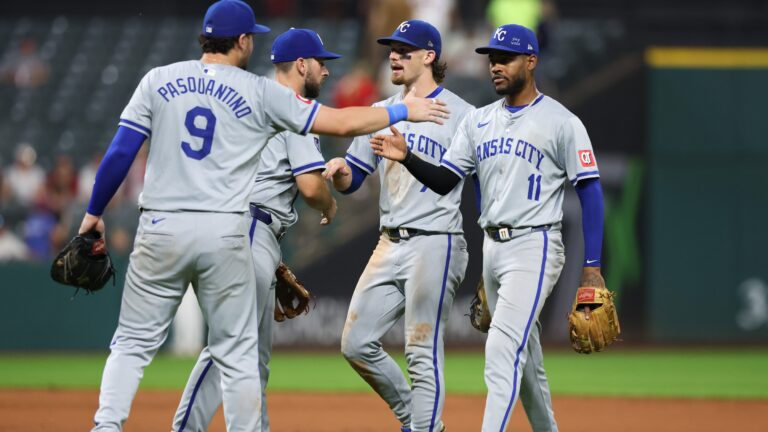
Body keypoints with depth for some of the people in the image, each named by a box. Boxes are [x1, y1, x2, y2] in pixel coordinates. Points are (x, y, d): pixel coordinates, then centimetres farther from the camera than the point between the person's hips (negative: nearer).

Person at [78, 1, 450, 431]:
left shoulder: (158, 81, 5)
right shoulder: (261, 93, 2)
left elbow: (120, 153, 1)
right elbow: (341, 122, 3)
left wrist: (94, 213, 12)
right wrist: (403, 111, 16)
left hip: (162, 230, 1)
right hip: (225, 234, -1)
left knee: (134, 342, 6)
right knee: (238, 354, 8)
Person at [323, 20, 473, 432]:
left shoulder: (460, 114, -5)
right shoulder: (381, 112, 14)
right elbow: (351, 180, 16)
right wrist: (339, 172, -10)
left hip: (434, 245, -7)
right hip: (389, 244, 7)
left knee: (423, 353, -7)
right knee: (356, 343, 5)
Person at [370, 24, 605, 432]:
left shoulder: (561, 122, -6)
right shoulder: (479, 120, 12)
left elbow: (590, 192, -7)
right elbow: (444, 180, 9)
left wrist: (591, 266, -12)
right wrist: (407, 157, -11)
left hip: (534, 247, -7)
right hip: (492, 247, 7)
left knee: (503, 351, -19)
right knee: (524, 358, 15)